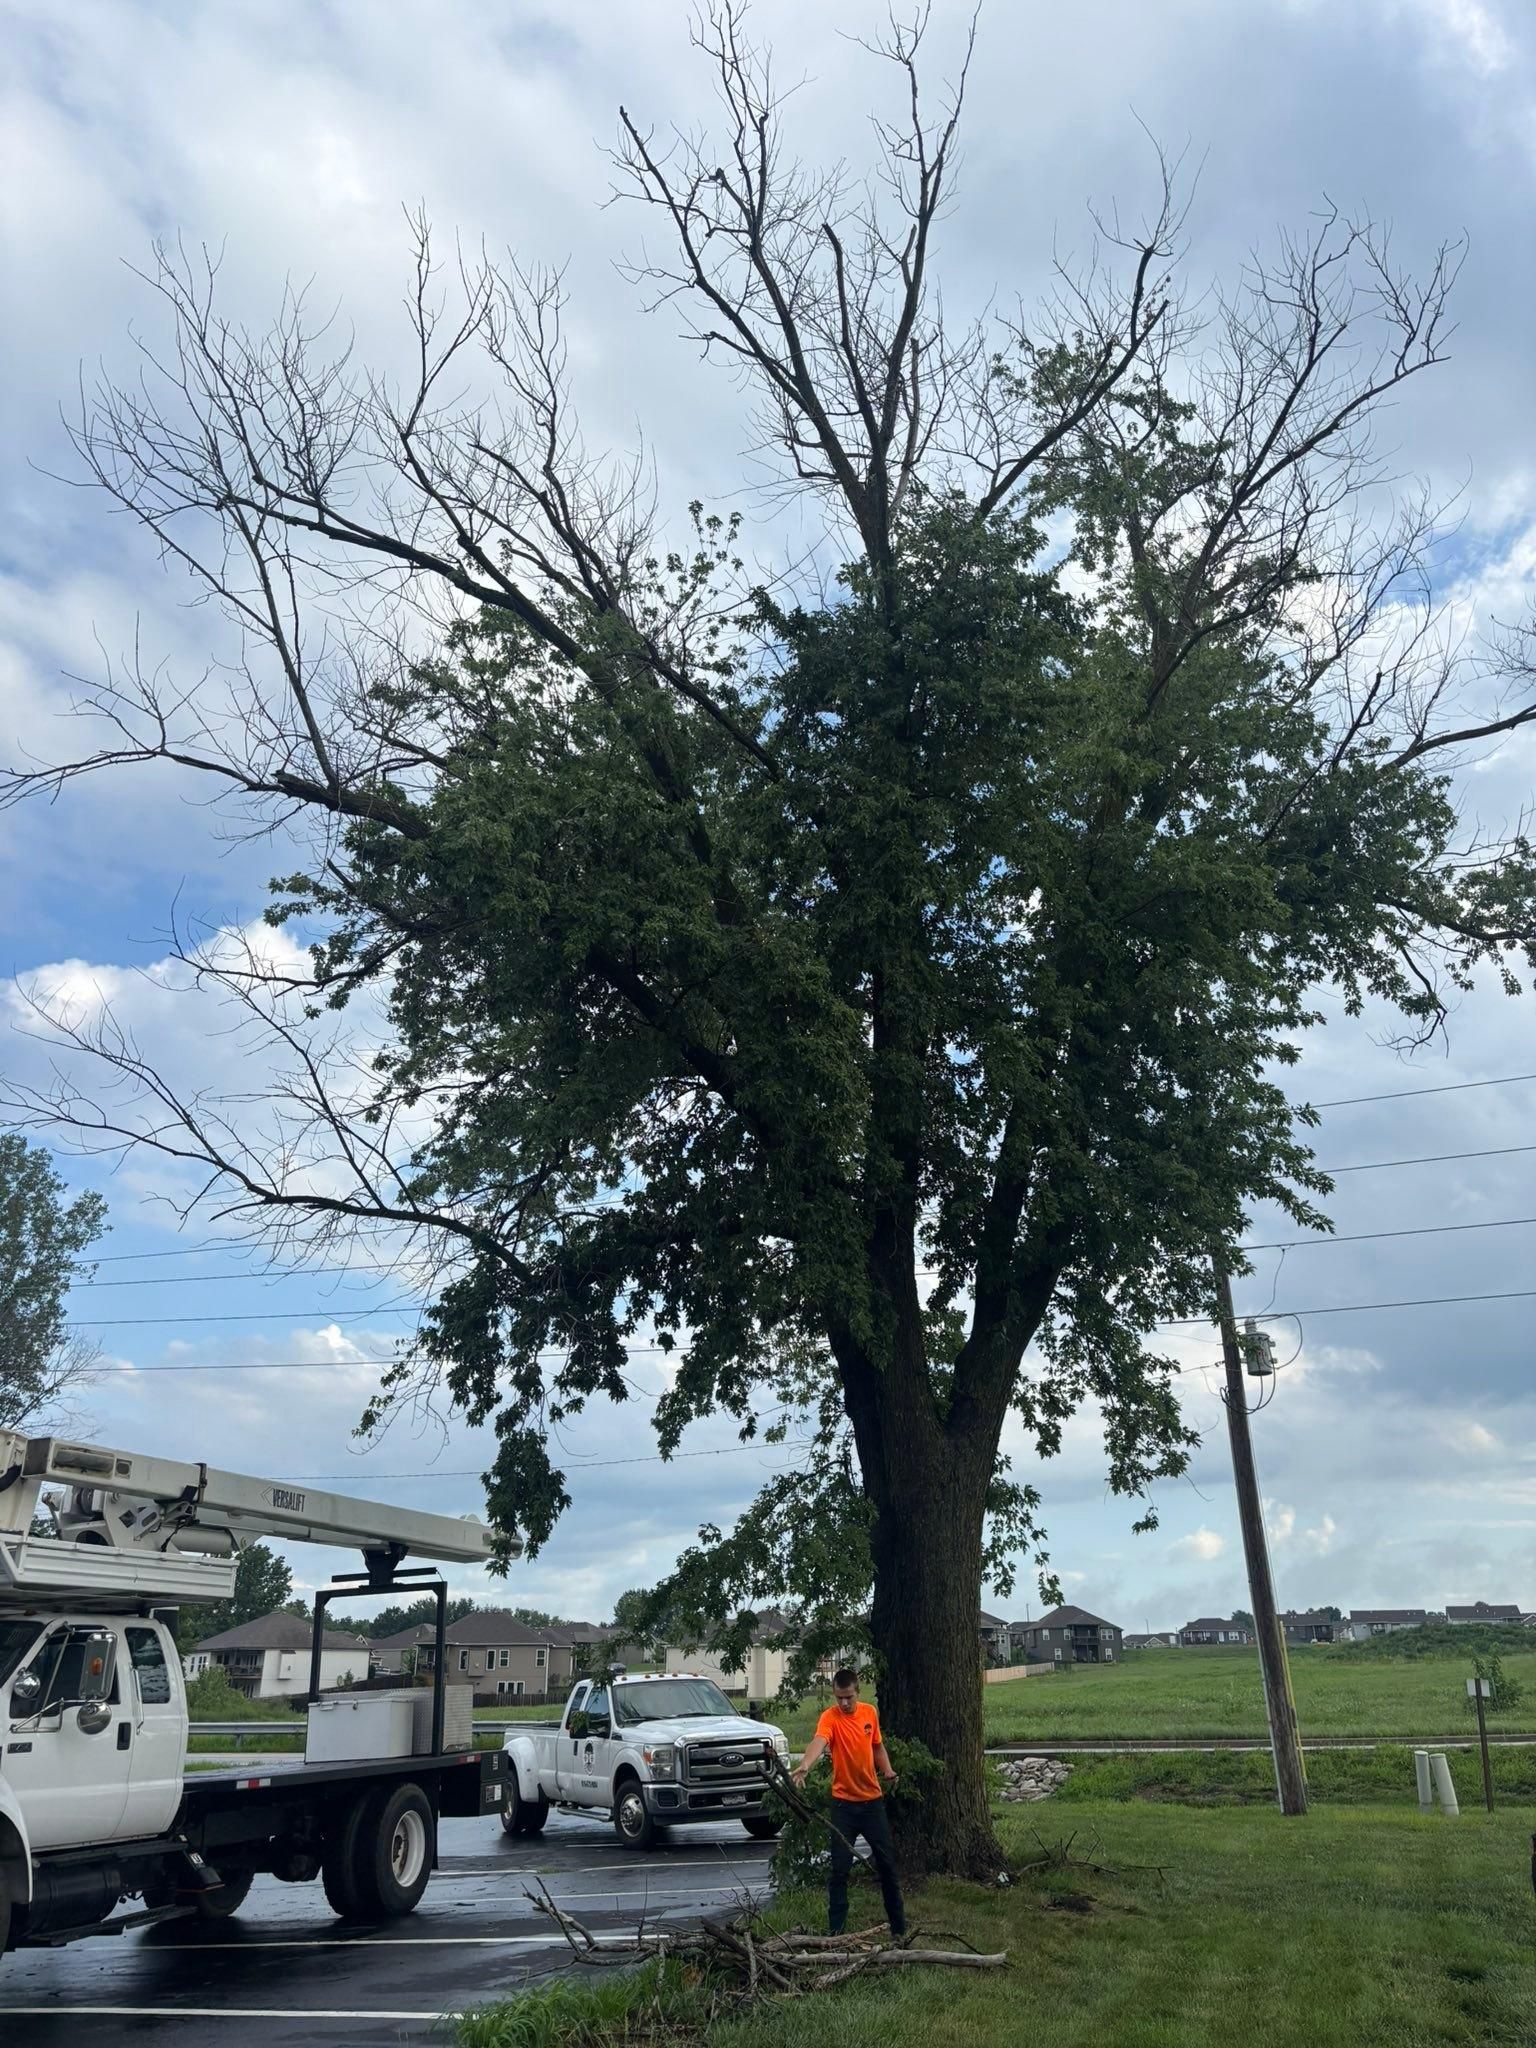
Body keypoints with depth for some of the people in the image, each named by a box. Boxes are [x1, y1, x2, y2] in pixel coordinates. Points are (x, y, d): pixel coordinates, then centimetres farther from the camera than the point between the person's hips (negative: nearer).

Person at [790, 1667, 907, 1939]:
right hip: (844, 1802, -4)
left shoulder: (870, 1712, -1)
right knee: (840, 1868, -2)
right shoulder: (830, 1717, -17)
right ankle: (837, 1929, 10)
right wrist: (805, 1766, -58)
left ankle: (899, 1924, 27)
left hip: (873, 1799, 4)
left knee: (887, 1863, 12)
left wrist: (887, 1771, -4)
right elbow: (818, 1742, -38)